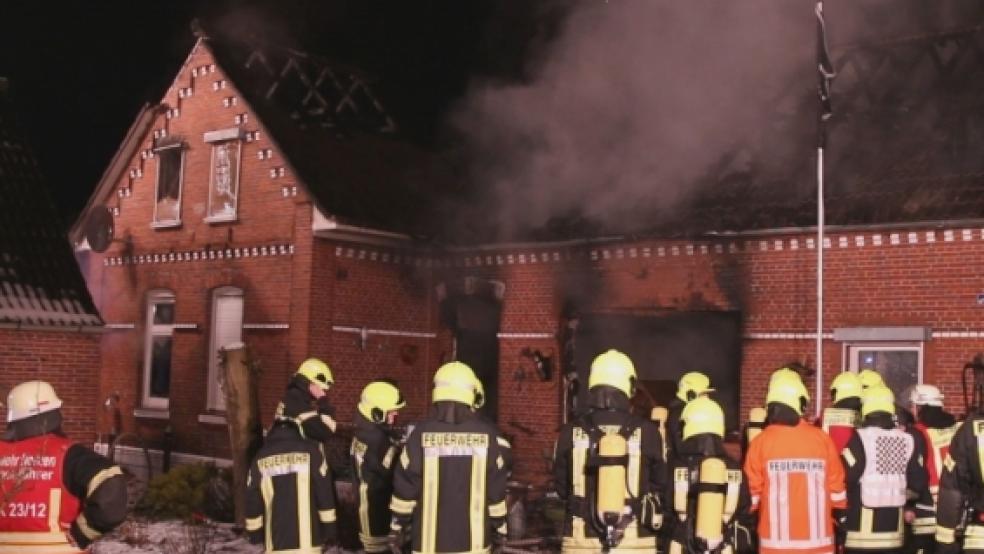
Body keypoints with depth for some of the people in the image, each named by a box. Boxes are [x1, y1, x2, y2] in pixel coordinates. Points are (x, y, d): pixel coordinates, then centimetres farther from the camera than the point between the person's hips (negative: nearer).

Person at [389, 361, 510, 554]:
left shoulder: (422, 433, -8)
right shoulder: (486, 434, -5)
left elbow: (405, 487, -4)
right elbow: (496, 489, 1)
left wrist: (398, 527, 7)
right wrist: (499, 526, 12)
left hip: (430, 538, -1)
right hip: (473, 538, 1)